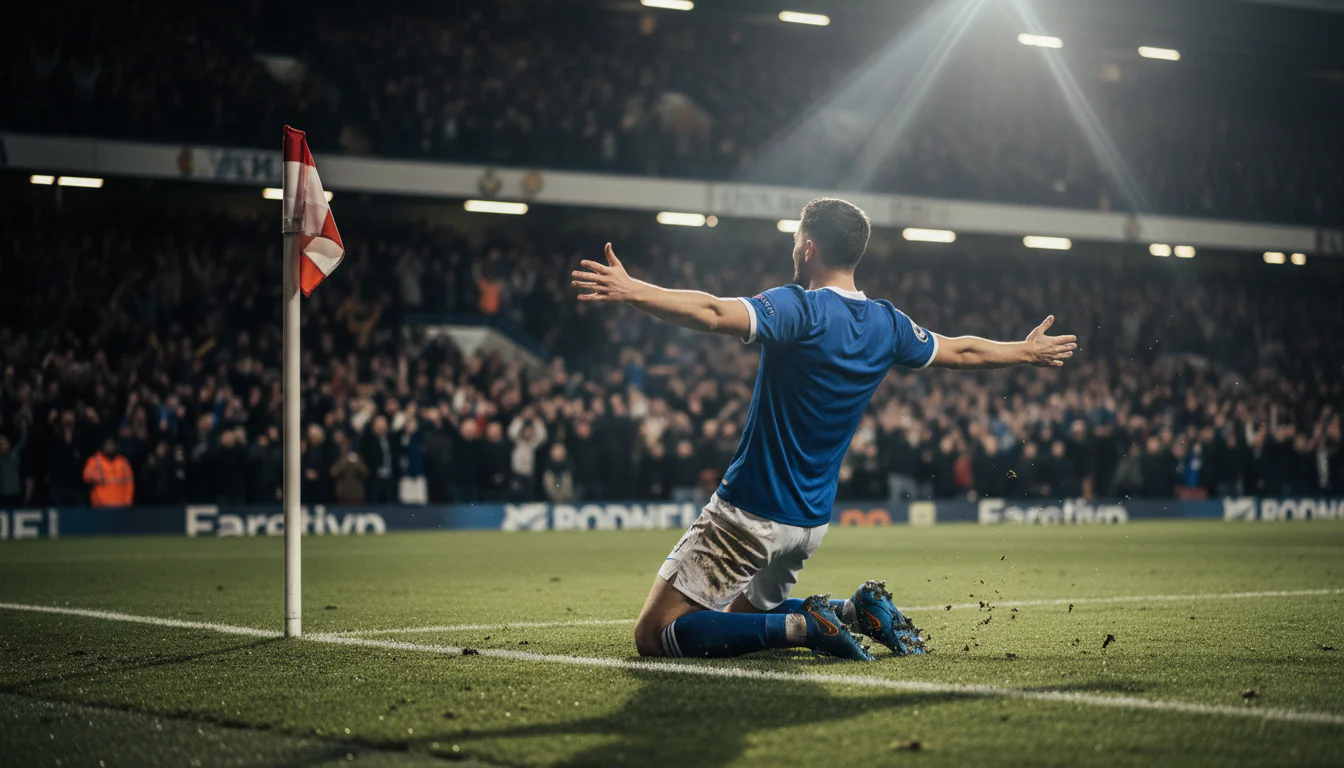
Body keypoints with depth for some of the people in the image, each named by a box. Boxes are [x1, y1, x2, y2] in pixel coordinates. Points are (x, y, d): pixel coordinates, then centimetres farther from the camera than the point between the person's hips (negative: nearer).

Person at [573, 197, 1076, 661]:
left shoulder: (799, 308, -16)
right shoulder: (887, 325, 6)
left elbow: (715, 314, -33)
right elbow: (960, 352, 22)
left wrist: (632, 292, -37)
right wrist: (1027, 351, 40)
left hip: (749, 516, -8)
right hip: (811, 522, 8)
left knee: (653, 636, -5)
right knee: (743, 618, 29)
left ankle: (803, 625, -15)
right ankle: (855, 611, 7)